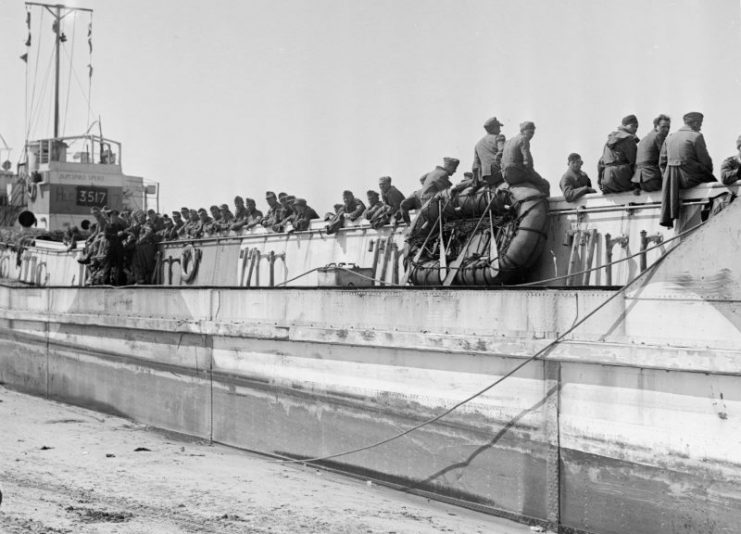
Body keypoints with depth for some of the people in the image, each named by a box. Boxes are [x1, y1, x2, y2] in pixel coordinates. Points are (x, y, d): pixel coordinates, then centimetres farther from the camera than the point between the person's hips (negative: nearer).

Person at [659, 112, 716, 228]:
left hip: (671, 179, 7)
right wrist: (709, 171, 13)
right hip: (688, 177, -7)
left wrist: (667, 178, 19)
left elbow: (662, 162, 13)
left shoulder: (670, 138, 14)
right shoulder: (696, 136, -5)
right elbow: (705, 160, -5)